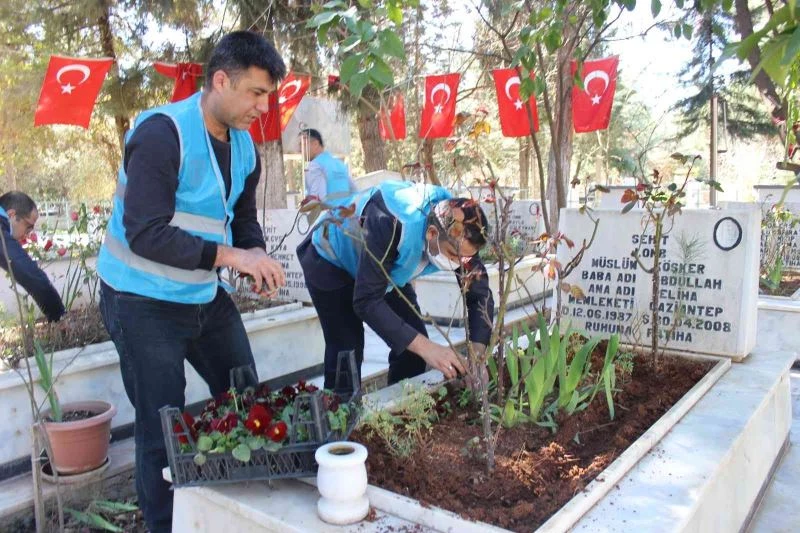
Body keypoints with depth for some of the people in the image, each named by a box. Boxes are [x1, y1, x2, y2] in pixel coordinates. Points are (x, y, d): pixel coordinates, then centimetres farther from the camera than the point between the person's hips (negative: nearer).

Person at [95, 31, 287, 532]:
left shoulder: (245, 148, 4)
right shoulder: (161, 133, -20)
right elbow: (144, 234, -27)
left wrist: (258, 256, -10)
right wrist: (230, 256, -31)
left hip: (206, 295, 8)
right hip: (143, 301, -7)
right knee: (163, 428, 2)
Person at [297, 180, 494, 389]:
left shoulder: (458, 231, -24)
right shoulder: (390, 224, -43)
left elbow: (480, 293, -17)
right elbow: (367, 301, -41)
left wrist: (478, 350, -32)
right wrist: (425, 347, -47)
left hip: (387, 267, 6)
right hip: (330, 262, -5)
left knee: (414, 343, -2)